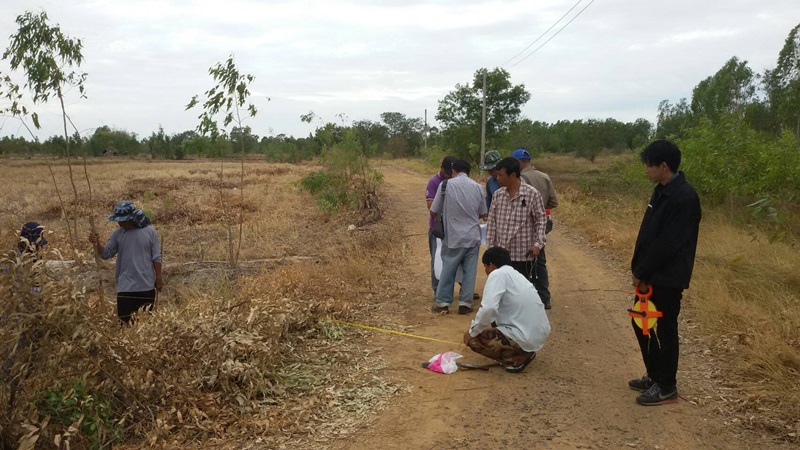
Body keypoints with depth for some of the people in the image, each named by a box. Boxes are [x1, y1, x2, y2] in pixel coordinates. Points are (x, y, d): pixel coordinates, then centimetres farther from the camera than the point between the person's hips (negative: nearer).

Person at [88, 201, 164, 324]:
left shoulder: (149, 231, -7)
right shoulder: (117, 234, -1)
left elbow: (156, 257, -2)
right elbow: (106, 254, 1)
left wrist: (159, 278, 0)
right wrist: (97, 243, -19)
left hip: (147, 285, -1)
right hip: (126, 286, 1)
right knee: (124, 320, -1)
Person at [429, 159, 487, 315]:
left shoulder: (446, 185, -7)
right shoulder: (477, 187, 1)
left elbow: (434, 210, -2)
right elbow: (483, 214, 8)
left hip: (453, 236, -2)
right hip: (472, 236, 2)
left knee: (448, 269, 9)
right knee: (470, 271, 9)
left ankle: (443, 302, 15)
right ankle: (465, 303, 11)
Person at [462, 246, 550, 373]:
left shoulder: (498, 274, -9)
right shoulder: (516, 274, 17)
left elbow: (488, 309, -23)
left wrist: (472, 331, -8)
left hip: (526, 337, -9)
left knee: (474, 339, 1)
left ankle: (517, 359, -1)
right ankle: (524, 352, 17)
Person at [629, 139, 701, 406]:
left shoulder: (684, 197, -20)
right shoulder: (662, 191, 9)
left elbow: (668, 243, -22)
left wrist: (642, 273, -16)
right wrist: (639, 270, 6)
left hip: (668, 278, -9)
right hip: (651, 275, 9)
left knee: (665, 329, 3)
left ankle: (666, 387, 18)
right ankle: (655, 375, 32)